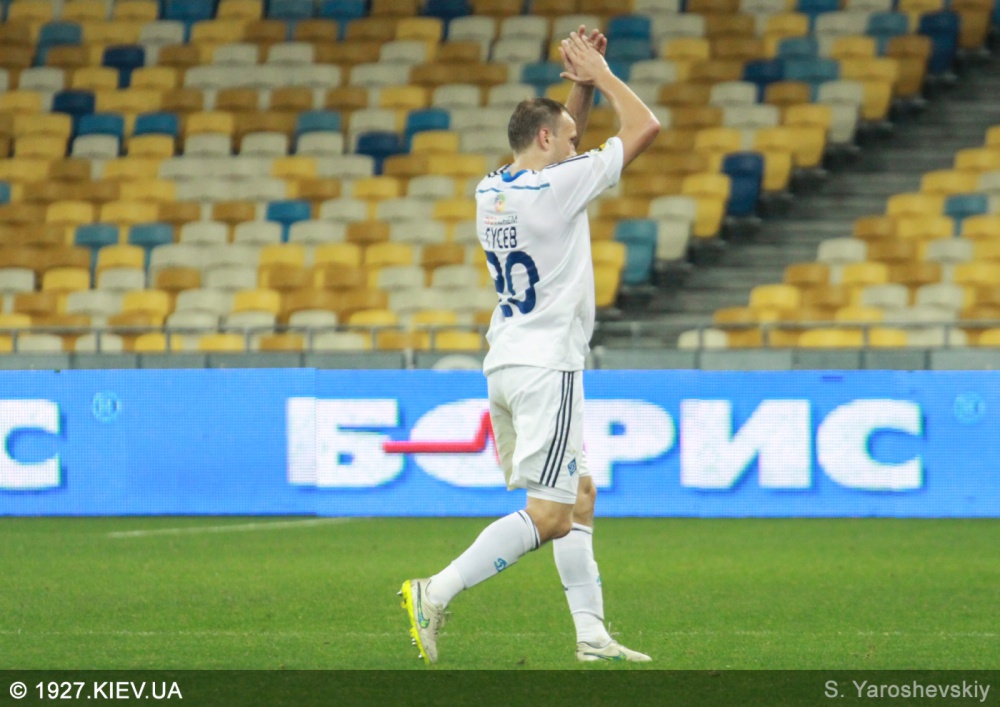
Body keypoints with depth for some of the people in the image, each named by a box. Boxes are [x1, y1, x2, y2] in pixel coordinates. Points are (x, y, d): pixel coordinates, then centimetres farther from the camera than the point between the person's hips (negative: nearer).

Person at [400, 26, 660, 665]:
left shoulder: (490, 190, 10)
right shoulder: (559, 187, -12)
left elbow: (562, 146, 30)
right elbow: (646, 127, -6)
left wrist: (584, 83, 20)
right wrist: (600, 75, 5)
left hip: (505, 366, 9)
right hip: (547, 366, -9)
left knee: (580, 493, 16)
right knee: (548, 515, -10)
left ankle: (592, 633, 12)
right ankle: (436, 594, -17)